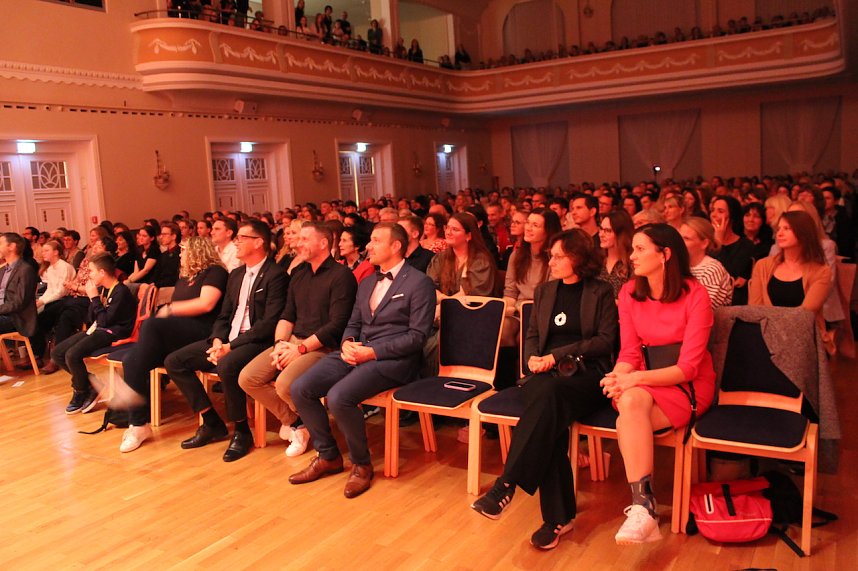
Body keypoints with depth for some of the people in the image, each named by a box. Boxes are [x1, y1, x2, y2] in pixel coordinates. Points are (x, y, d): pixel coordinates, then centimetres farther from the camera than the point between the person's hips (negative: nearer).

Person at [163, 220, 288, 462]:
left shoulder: (275, 275, -9)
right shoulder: (236, 275, 18)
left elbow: (269, 323, -18)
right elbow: (224, 315, 18)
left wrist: (231, 346, -20)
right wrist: (217, 341, -3)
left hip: (256, 342, -9)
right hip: (227, 341, 9)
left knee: (227, 366, -37)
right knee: (174, 361, -2)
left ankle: (242, 431, -14)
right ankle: (212, 423, 5)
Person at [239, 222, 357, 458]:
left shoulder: (341, 275, -9)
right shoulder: (299, 273, 16)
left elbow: (337, 325, -16)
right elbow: (287, 315, 15)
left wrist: (301, 348, -17)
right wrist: (279, 343, -4)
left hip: (322, 347, -7)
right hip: (292, 341, 8)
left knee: (285, 385, -30)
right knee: (247, 378, -9)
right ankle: (294, 420, 7)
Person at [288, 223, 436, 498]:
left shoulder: (419, 283, -4)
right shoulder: (366, 283, 20)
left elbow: (417, 335, -11)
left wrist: (373, 351, -17)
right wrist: (347, 343, -3)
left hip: (392, 359, -7)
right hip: (356, 352, 8)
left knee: (338, 397, -30)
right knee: (300, 389, -11)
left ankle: (361, 464, -5)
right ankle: (328, 455, 7)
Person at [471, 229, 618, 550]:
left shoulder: (600, 293, 9)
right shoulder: (544, 291, 22)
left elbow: (606, 340, -2)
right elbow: (532, 334, 21)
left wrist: (558, 354, -11)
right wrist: (533, 358, -3)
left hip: (585, 374, -3)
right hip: (546, 375, 3)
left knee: (549, 393, -39)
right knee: (551, 416, -34)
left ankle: (506, 485, -41)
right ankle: (559, 516, -32)